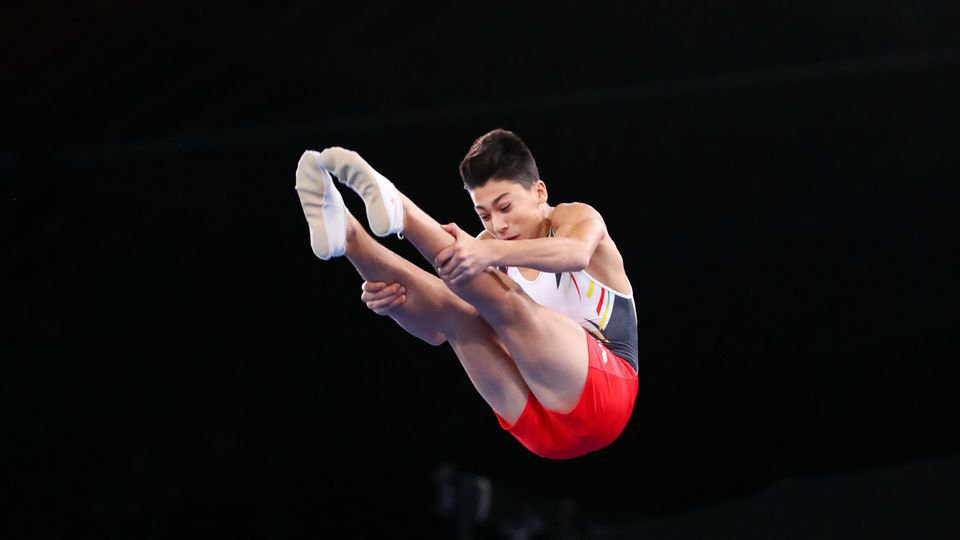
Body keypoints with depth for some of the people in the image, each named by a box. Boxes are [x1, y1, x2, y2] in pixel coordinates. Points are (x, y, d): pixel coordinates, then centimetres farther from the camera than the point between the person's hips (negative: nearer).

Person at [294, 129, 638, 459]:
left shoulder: (576, 217, 2)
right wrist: (391, 304, -20)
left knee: (504, 301, -25)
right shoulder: (489, 244, 16)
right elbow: (436, 332, 3)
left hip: (602, 392, -5)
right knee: (449, 307, -13)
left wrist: (491, 253, -43)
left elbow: (577, 253, -26)